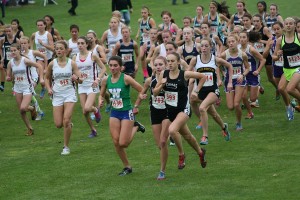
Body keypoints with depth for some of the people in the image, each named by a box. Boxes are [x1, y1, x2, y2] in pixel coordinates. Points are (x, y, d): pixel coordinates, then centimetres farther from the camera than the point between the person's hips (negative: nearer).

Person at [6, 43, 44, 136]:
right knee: (21, 111, 6)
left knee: (23, 108, -21)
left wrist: (41, 78, -14)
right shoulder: (10, 63, -1)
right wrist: (8, 78, -15)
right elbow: (9, 76, 8)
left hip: (27, 87, -5)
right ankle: (29, 128, 23)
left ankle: (32, 108, 15)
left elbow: (39, 66, -10)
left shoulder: (25, 61, -14)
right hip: (17, 88, 5)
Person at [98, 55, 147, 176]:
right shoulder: (106, 80, -1)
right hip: (114, 113, 5)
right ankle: (127, 167, 19)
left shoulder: (126, 78, -15)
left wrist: (141, 96, -29)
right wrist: (100, 101, -6)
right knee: (116, 143, 1)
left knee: (123, 143, -8)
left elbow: (141, 90, -9)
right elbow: (101, 94, 15)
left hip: (126, 113, -5)